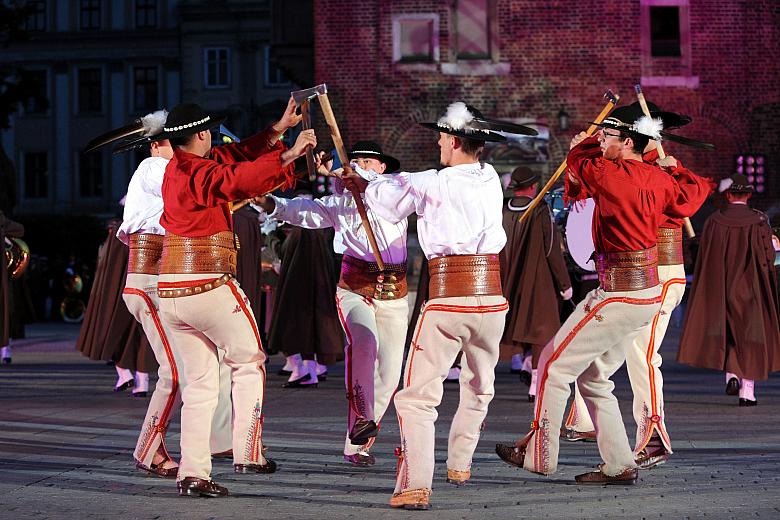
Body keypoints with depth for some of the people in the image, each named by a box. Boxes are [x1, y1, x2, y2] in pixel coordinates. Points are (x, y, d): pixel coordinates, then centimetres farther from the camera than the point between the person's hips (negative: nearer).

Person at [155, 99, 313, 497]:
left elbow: (236, 155, 18)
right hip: (209, 287, -8)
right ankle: (248, 453, 7)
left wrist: (277, 130, 18)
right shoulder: (201, 173, -12)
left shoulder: (175, 169, 13)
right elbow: (242, 178, -29)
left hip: (170, 292, 8)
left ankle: (192, 473, 6)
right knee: (248, 362, 11)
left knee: (199, 383, 11)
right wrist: (288, 155, -29)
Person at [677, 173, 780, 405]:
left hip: (721, 288, 1)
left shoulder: (714, 221, -4)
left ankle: (731, 374, 0)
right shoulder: (759, 221, -7)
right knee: (750, 338, 6)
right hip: (750, 289, -1)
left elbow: (704, 260, -1)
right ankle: (747, 392, 1)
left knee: (726, 334, 19)